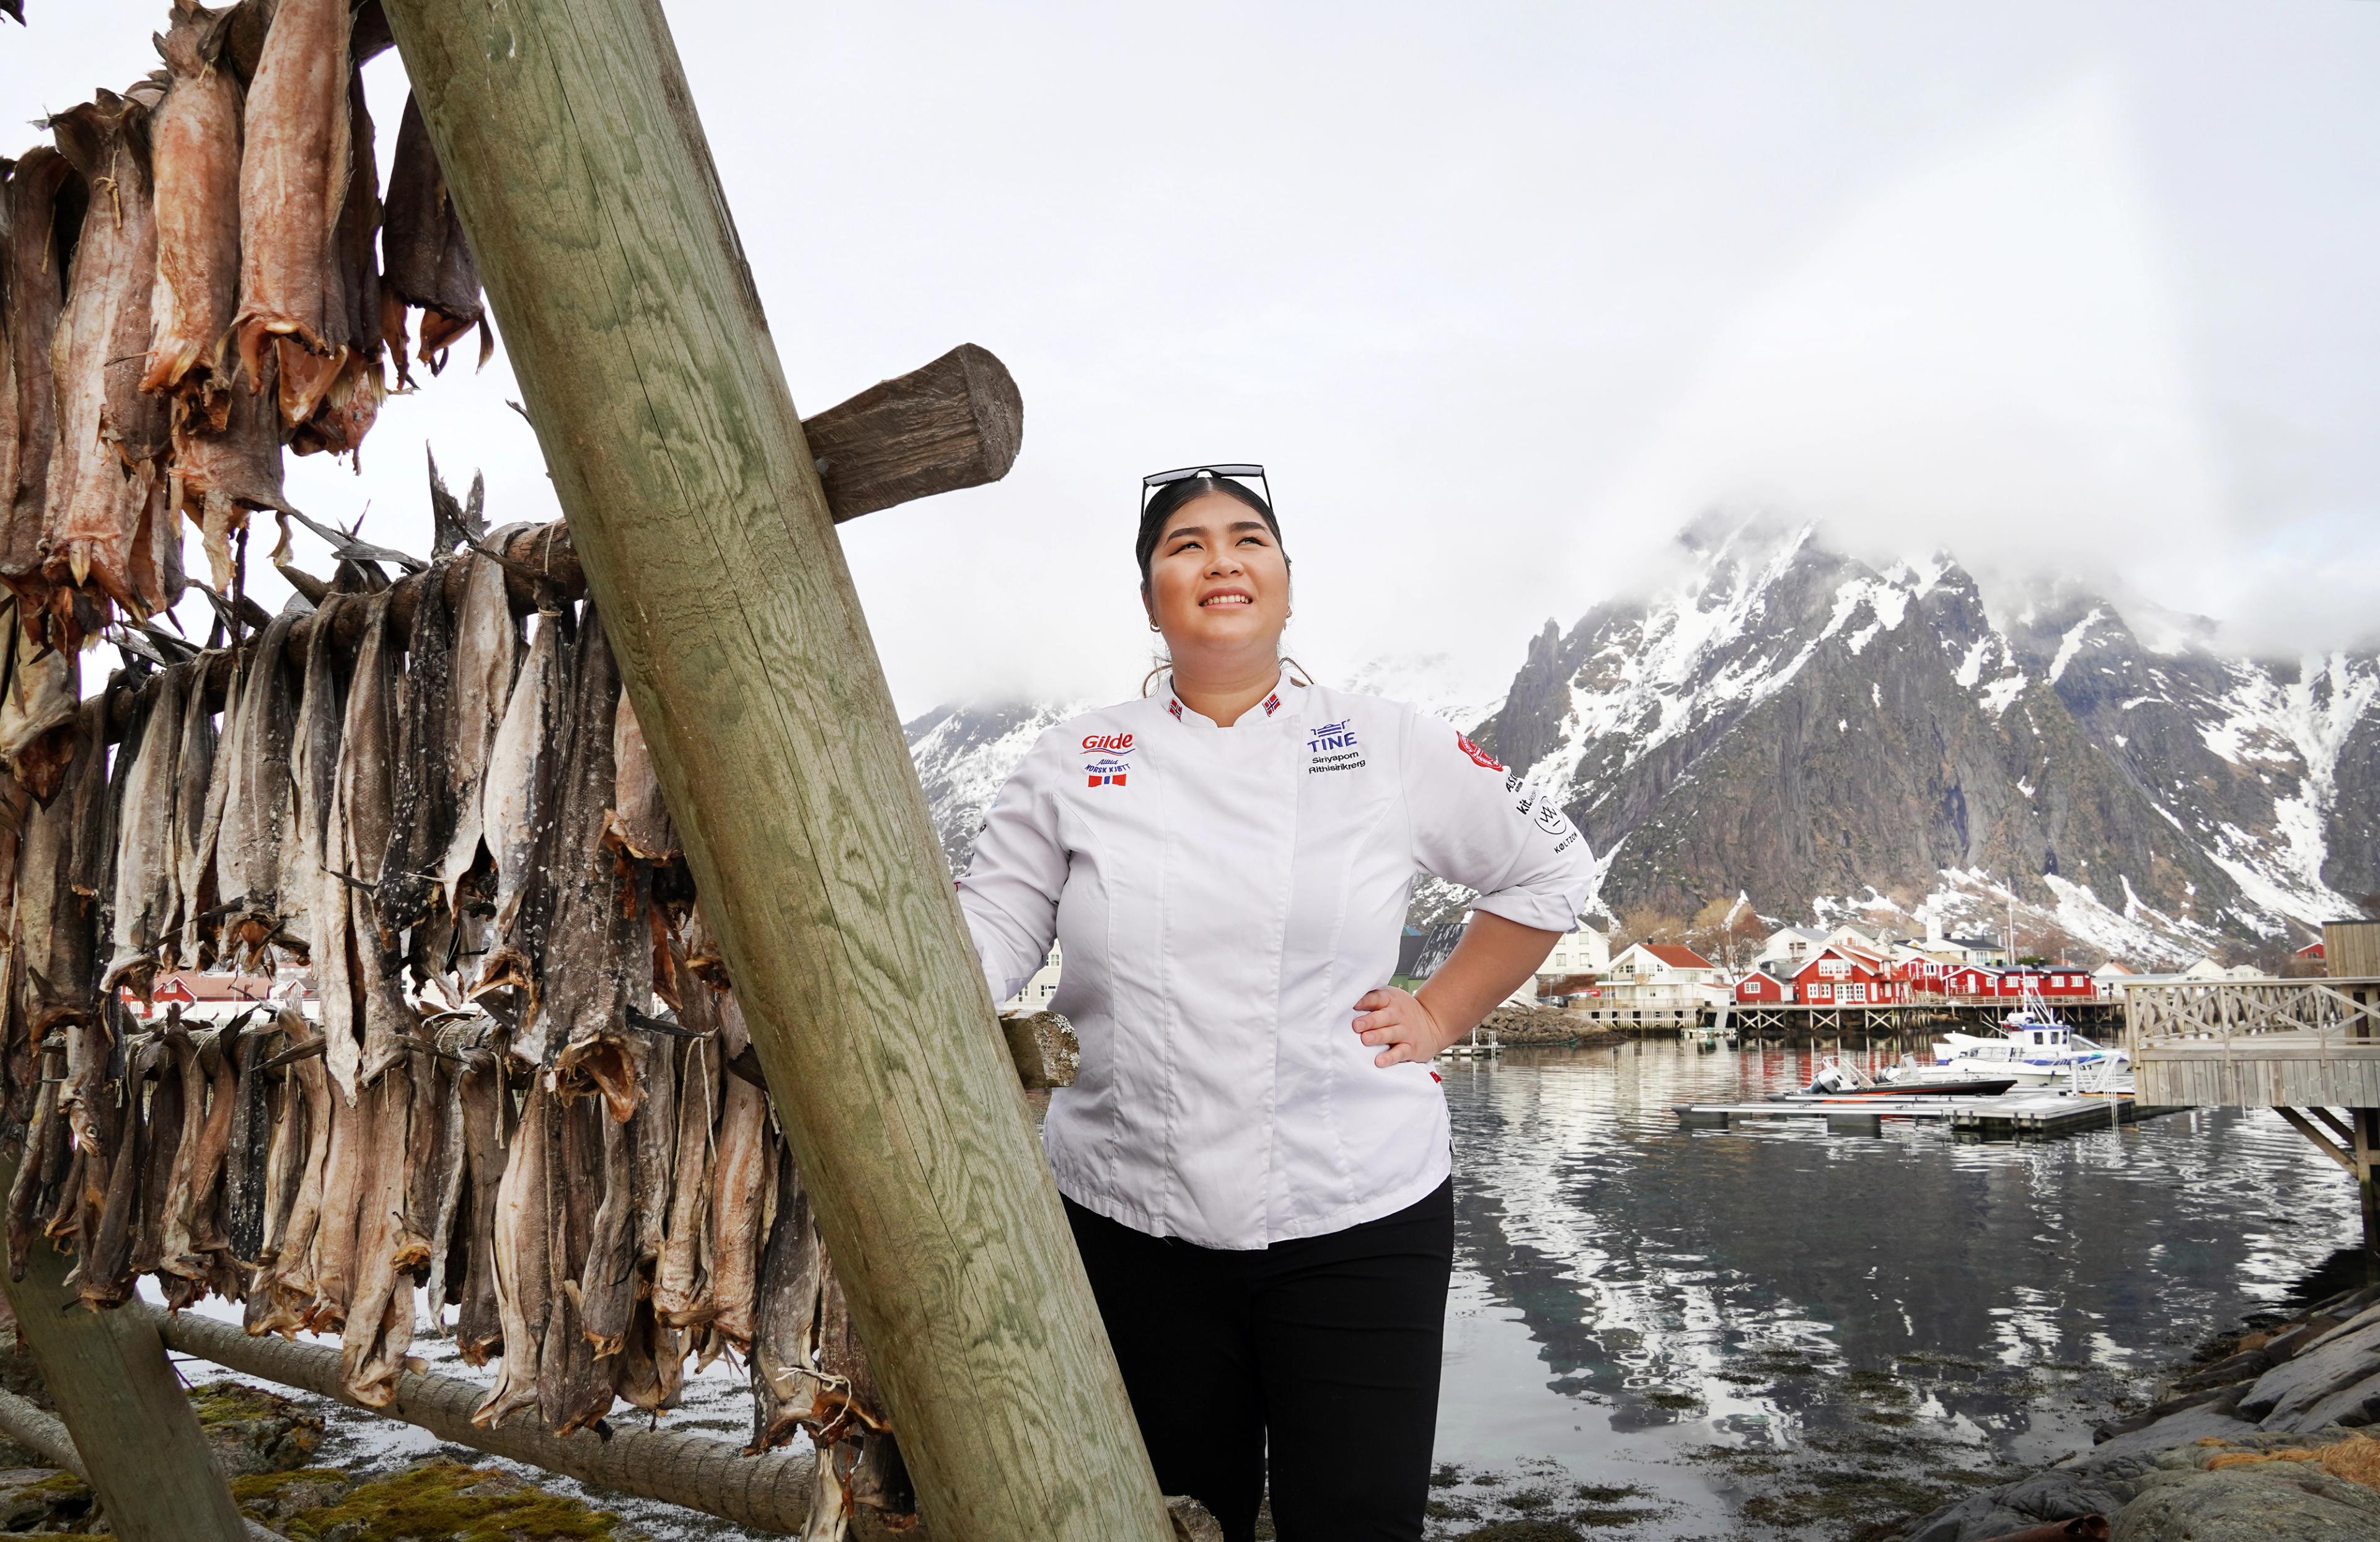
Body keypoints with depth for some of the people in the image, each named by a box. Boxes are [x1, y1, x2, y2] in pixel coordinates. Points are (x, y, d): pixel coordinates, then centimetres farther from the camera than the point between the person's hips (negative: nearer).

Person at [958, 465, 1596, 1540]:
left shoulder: (1392, 749, 1)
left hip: (1356, 1219, -1)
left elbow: (1549, 871, 12)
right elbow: (991, 930, 1)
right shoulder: (1074, 764, 4)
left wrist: (1439, 1016, 5)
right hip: (1131, 1224, 2)